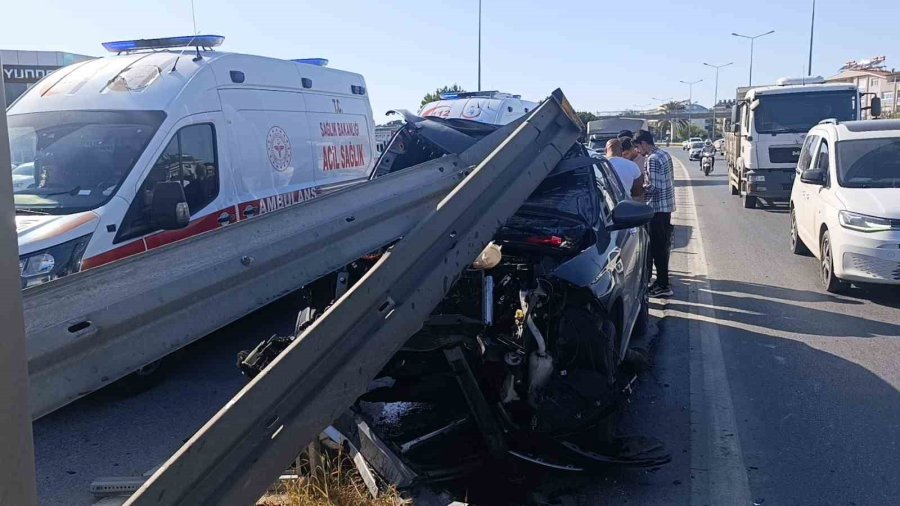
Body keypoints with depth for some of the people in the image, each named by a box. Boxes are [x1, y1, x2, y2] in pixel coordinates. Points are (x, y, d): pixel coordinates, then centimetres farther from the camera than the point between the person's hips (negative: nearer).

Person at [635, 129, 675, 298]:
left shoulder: (652, 159, -18)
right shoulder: (664, 154, 13)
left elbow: (652, 187, -21)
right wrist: (646, 182, 14)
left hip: (657, 208, -10)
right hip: (667, 205, 10)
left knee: (657, 248, -3)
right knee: (662, 246, 16)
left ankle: (663, 286, 1)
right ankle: (662, 280, 25)